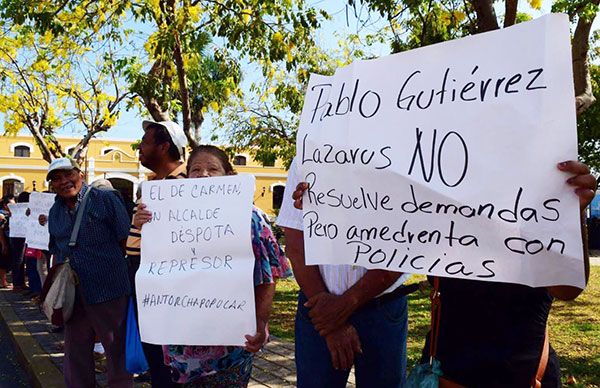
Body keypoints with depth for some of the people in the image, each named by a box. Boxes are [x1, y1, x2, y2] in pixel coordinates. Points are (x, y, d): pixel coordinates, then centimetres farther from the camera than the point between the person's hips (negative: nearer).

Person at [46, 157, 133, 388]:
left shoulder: (105, 199, -5)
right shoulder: (54, 212, 13)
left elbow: (126, 240, -7)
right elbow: (56, 250, 20)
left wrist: (109, 264, -8)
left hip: (107, 290, -6)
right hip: (72, 293, 6)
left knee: (116, 347, 5)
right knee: (75, 348, 17)